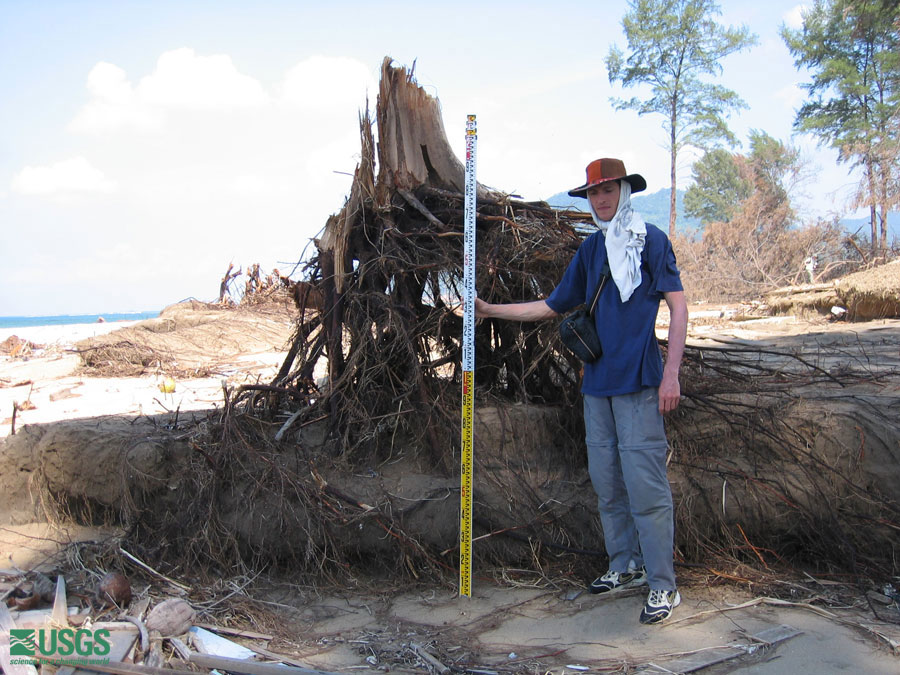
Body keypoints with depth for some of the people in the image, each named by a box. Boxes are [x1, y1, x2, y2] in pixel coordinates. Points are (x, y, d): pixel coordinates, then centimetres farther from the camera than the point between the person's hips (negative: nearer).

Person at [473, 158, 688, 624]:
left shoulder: (651, 240, -2)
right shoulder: (590, 249, 15)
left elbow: (678, 306, -6)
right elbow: (553, 306, 20)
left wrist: (671, 373, -13)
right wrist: (492, 310, 16)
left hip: (638, 380, -6)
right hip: (598, 380, 7)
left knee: (644, 482, -8)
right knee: (606, 481, 11)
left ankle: (663, 586, 2)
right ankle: (626, 567, 26)